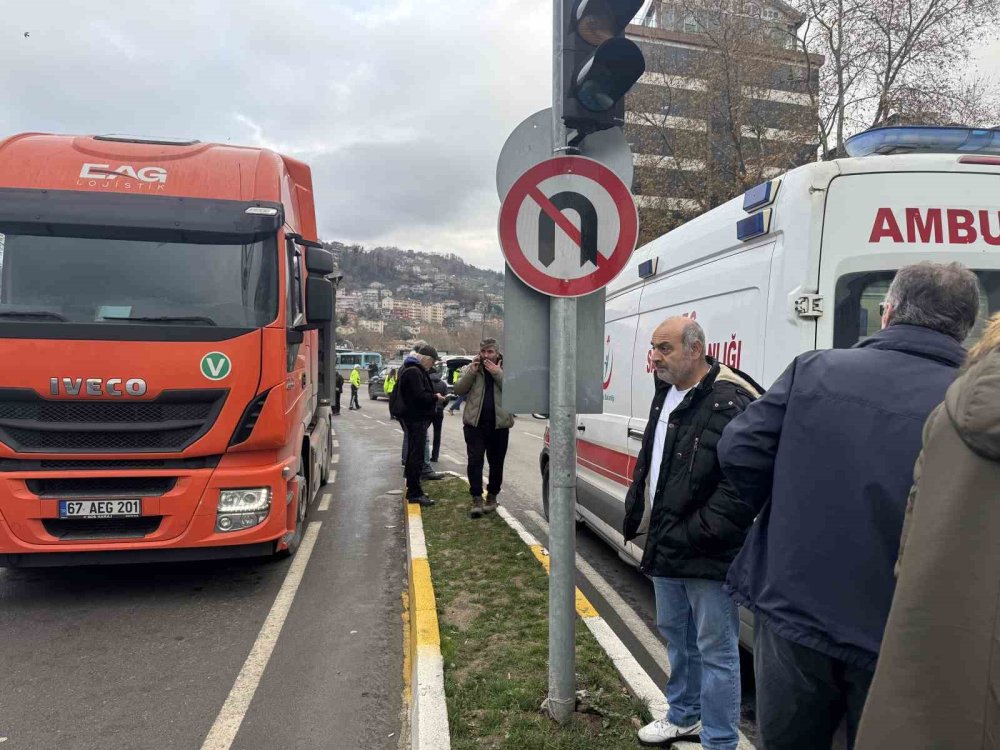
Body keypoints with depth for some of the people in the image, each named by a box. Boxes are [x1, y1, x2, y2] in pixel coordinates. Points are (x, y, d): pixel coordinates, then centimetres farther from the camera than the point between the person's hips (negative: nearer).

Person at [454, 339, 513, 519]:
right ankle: (477, 500, -1)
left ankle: (492, 497, 27)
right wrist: (471, 373, -9)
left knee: (496, 464, 10)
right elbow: (458, 390, 3)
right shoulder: (472, 368, 9)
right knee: (475, 462, -5)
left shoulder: (506, 369, 4)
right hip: (474, 423, 0)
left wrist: (498, 374, -16)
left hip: (499, 424, 0)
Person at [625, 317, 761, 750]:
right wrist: (636, 515, 15)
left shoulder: (730, 403, -20)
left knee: (715, 649, 5)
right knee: (675, 633, 24)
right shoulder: (666, 395, 10)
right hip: (665, 548, 10)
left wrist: (696, 535, -23)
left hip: (707, 555, -10)